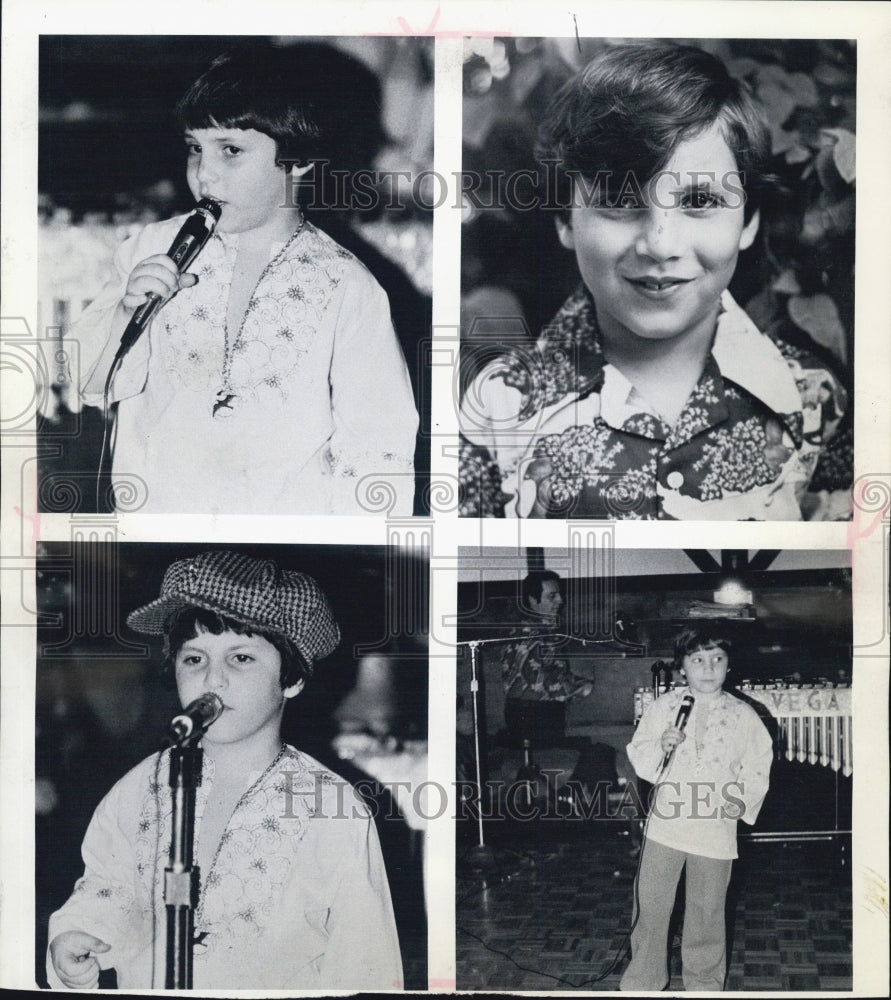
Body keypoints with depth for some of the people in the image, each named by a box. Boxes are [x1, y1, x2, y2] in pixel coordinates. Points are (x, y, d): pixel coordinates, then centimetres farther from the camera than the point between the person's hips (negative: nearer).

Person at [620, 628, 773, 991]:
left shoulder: (743, 716, 1)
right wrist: (660, 746, -17)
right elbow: (638, 756, 2)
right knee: (649, 906, 6)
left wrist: (744, 800, -9)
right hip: (665, 824, 0)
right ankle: (643, 980, 22)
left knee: (707, 912, 9)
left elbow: (758, 768, 5)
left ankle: (704, 982, 28)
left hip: (715, 829, 0)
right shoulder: (664, 706, 1)